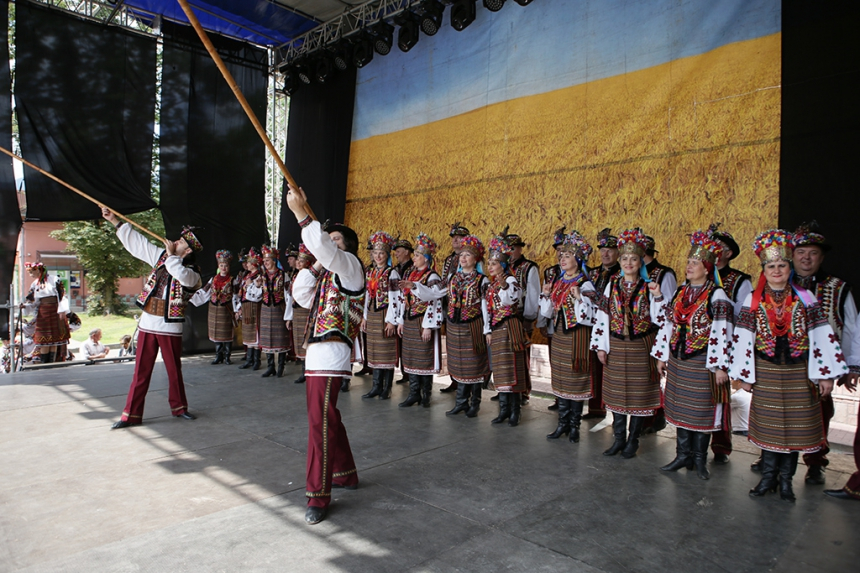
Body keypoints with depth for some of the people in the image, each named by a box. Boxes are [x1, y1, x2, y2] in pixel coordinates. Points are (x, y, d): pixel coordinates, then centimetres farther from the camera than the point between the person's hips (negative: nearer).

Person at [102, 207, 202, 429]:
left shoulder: (192, 273, -8)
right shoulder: (161, 256, 6)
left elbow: (181, 275, -31)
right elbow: (136, 242, 8)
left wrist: (171, 255, -17)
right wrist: (115, 221, 5)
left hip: (170, 327, -3)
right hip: (147, 324, 3)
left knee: (174, 371, 9)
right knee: (141, 372, 7)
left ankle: (178, 407, 27)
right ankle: (132, 414, 14)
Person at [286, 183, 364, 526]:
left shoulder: (350, 265, -3)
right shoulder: (327, 272, 23)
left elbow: (322, 247, -21)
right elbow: (302, 297, 17)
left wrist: (300, 212, -17)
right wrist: (314, 265, 9)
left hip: (331, 353, -10)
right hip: (316, 352, 10)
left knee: (321, 421, -11)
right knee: (326, 418, 17)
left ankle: (318, 496, -3)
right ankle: (346, 474, 33)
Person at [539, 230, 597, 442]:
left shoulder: (584, 285, -11)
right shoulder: (556, 281, 8)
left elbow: (587, 317, -17)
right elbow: (547, 313, 11)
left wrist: (579, 298, -29)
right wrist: (546, 295, -4)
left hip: (576, 338, -6)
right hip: (558, 336, 6)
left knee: (575, 381, 4)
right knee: (559, 380, 12)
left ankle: (574, 425, 17)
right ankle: (563, 423, 24)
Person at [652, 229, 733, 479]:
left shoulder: (717, 296, -11)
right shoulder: (680, 293, 8)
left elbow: (722, 333, -14)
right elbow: (667, 325, 11)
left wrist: (720, 366, -16)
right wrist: (662, 356, 11)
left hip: (702, 363, -6)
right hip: (677, 361, 6)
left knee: (701, 411, 5)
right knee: (680, 409, 13)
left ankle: (699, 459, 20)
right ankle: (683, 455, 25)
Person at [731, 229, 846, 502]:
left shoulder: (805, 298, 0)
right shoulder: (754, 300, -1)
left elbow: (821, 335, -1)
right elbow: (743, 337, -1)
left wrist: (826, 374, -5)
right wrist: (744, 374, -1)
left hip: (799, 373, 0)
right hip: (766, 372, 0)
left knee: (795, 426, 6)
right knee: (769, 425, 8)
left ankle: (785, 479, 22)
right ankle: (768, 476, 21)